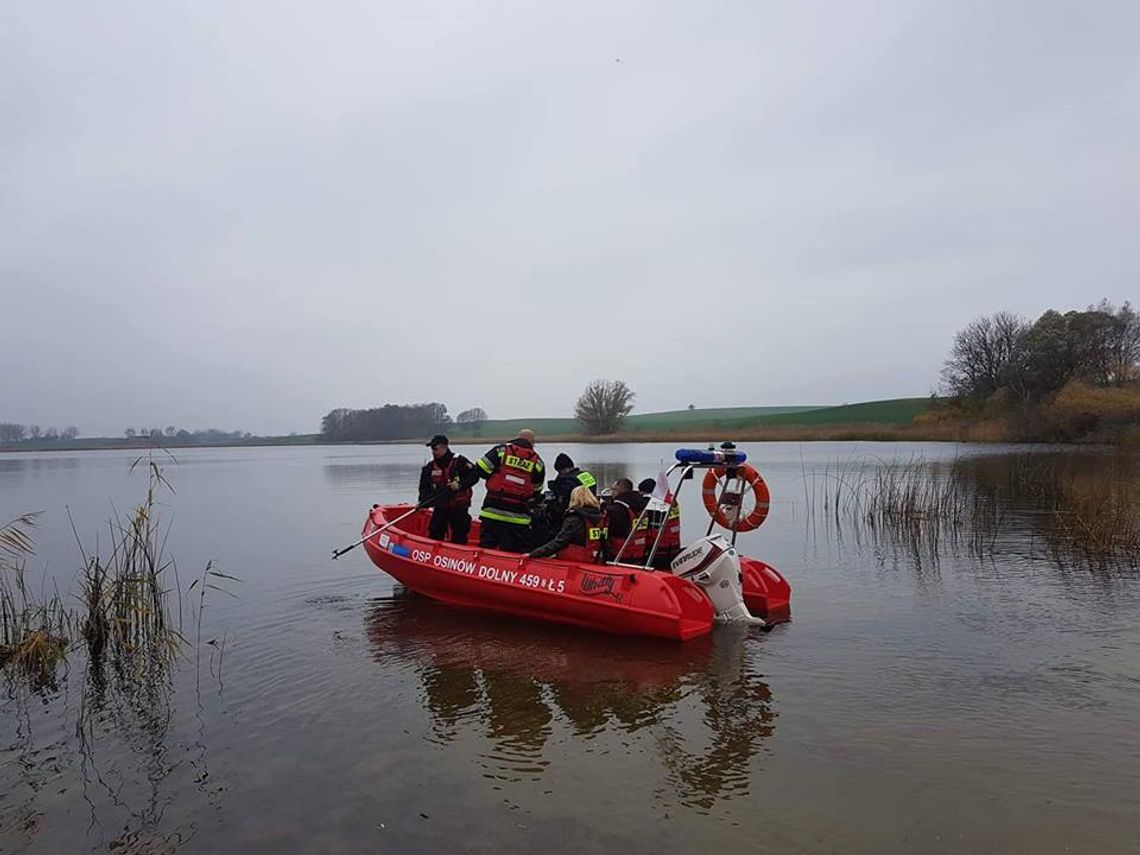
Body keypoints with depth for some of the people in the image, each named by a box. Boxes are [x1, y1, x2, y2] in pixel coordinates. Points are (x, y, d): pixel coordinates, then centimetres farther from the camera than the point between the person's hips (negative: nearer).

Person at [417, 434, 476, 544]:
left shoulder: (459, 461, -11)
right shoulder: (429, 467, 3)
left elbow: (475, 475, -15)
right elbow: (424, 487, 5)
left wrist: (460, 484, -28)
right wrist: (424, 500, -13)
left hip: (459, 508, -4)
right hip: (440, 508, 4)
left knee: (459, 538, 3)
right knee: (434, 535, 6)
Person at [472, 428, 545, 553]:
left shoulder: (501, 450, 1)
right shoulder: (538, 462, 5)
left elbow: (480, 469, -2)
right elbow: (536, 491, 11)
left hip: (492, 511, 0)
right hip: (518, 518, 0)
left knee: (486, 548, 9)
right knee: (512, 553, 6)